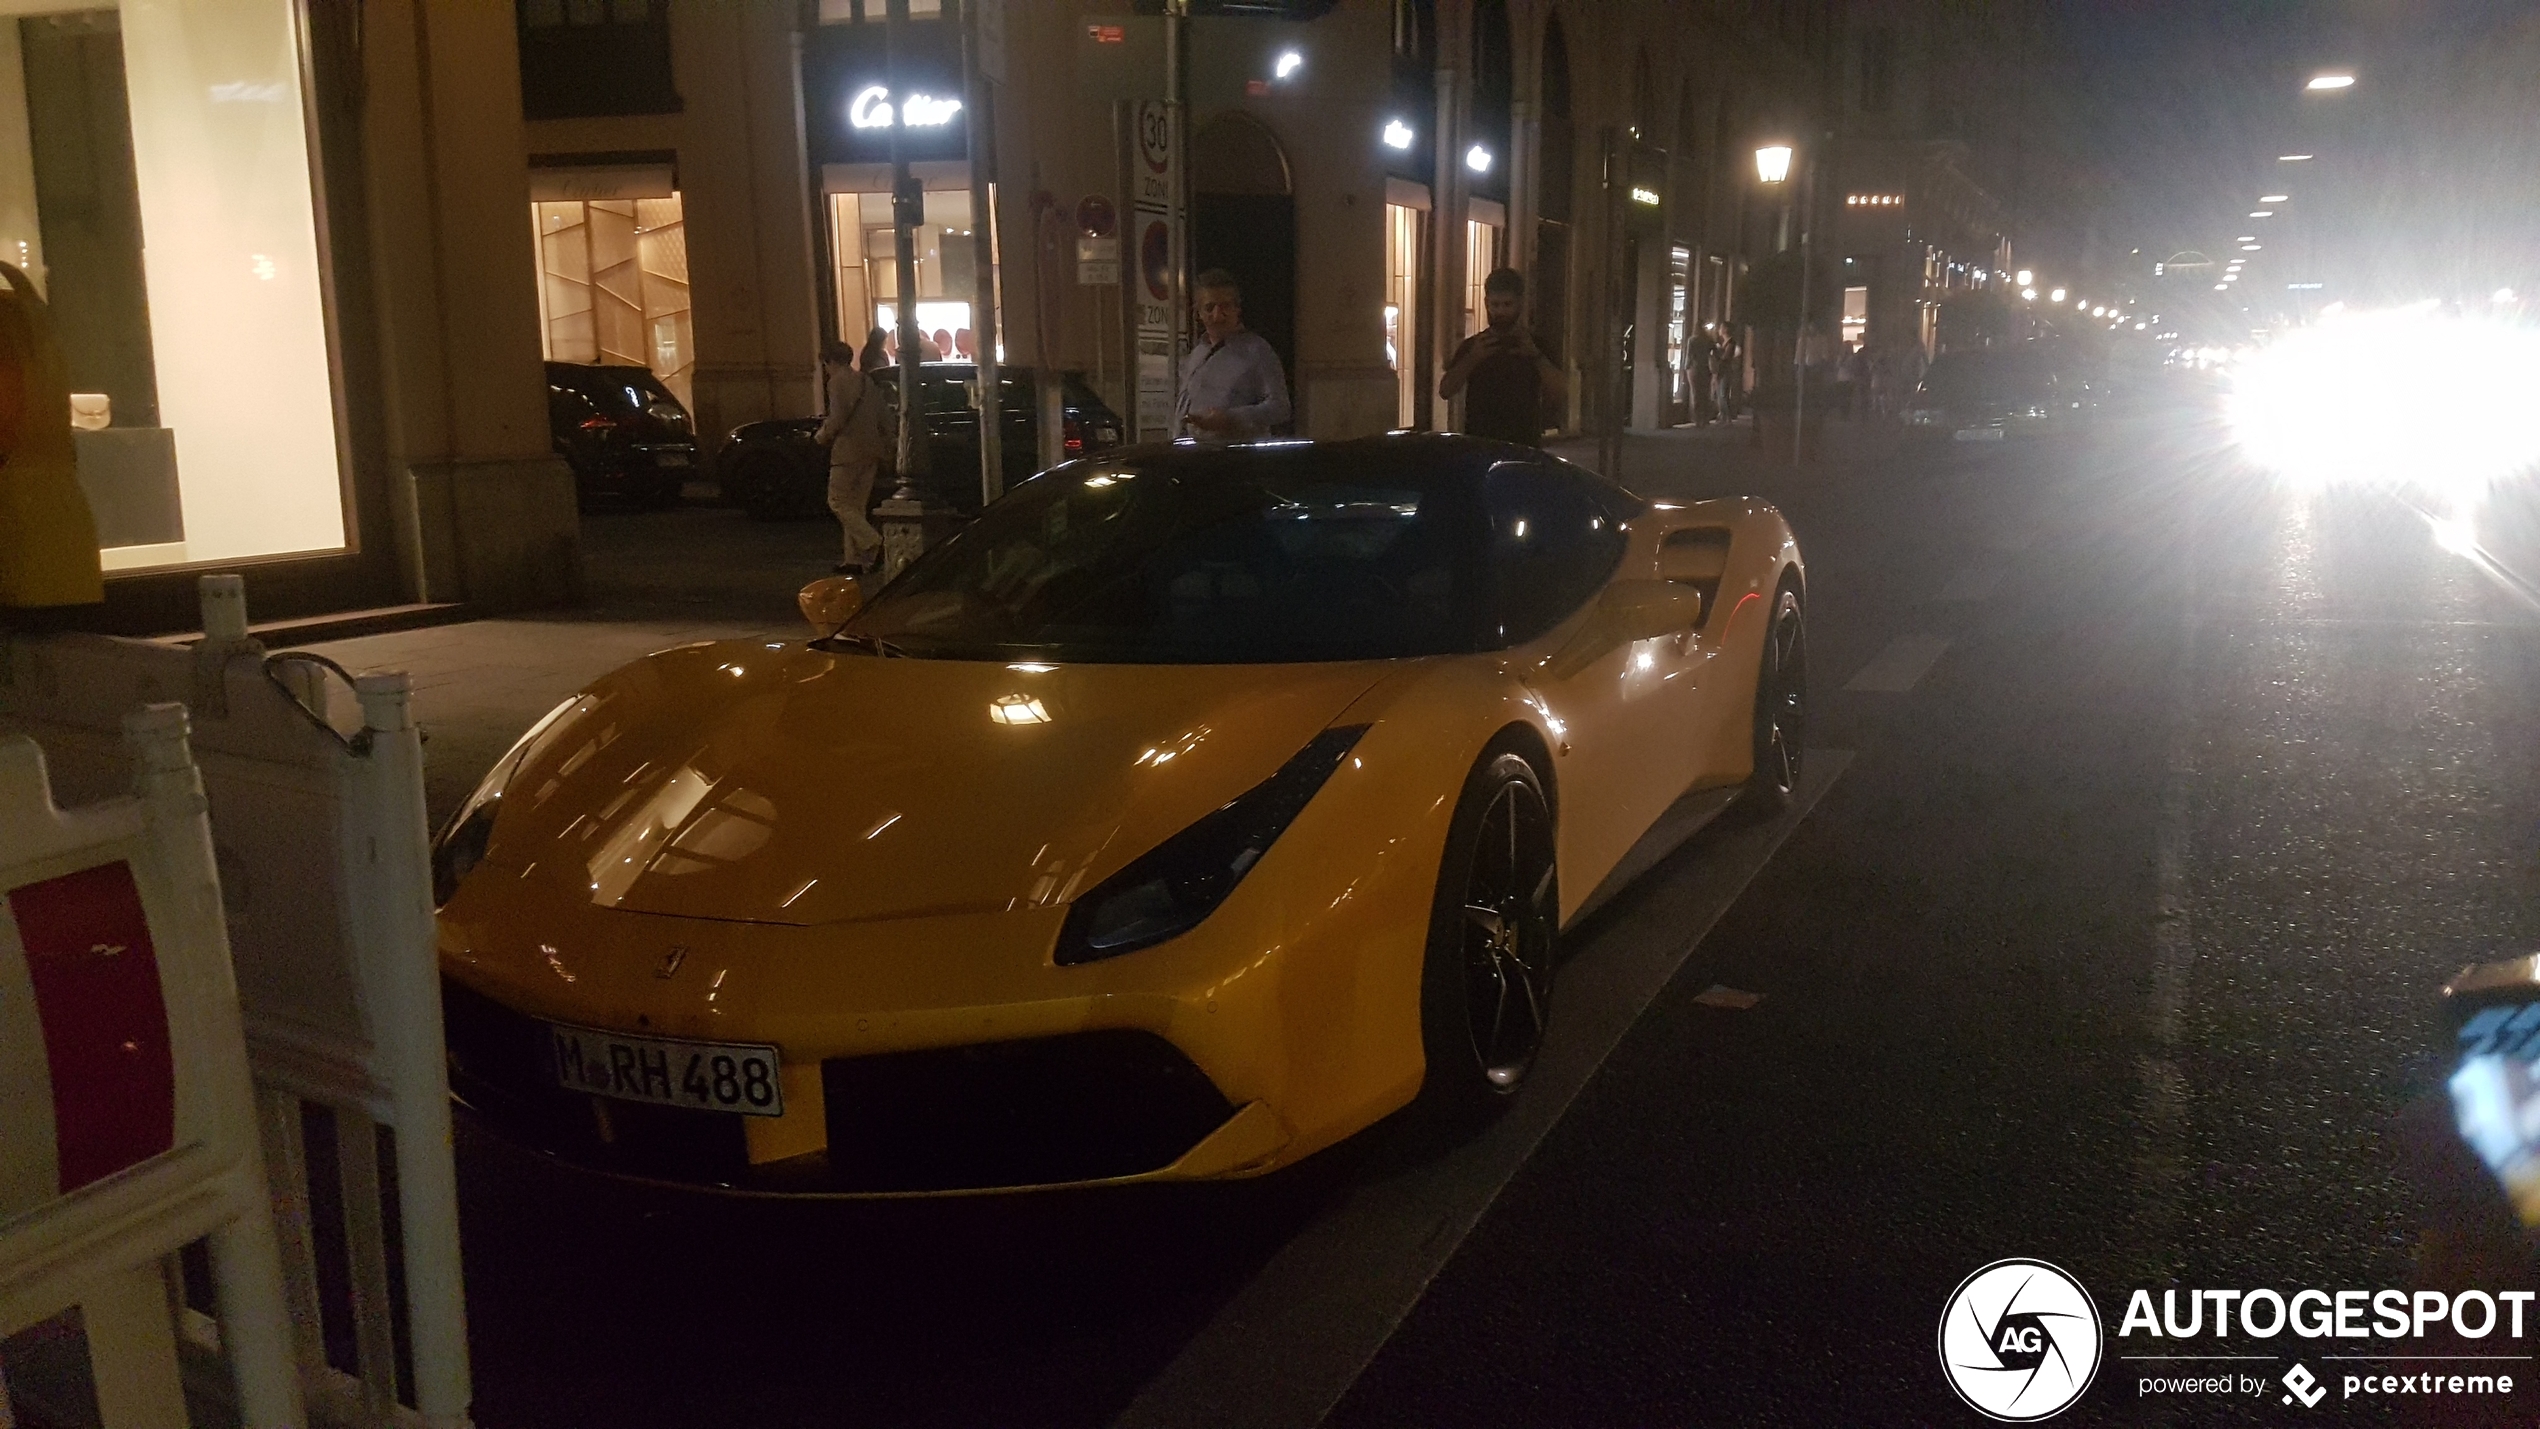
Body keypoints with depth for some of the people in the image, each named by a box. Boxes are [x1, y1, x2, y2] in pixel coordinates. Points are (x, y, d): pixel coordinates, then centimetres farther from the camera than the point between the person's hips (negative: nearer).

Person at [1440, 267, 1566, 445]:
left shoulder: (1536, 345, 6)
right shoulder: (1472, 346, 9)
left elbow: (1561, 392, -6)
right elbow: (1445, 391, -2)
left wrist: (1535, 355, -17)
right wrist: (1472, 358, -15)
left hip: (1525, 446, -1)